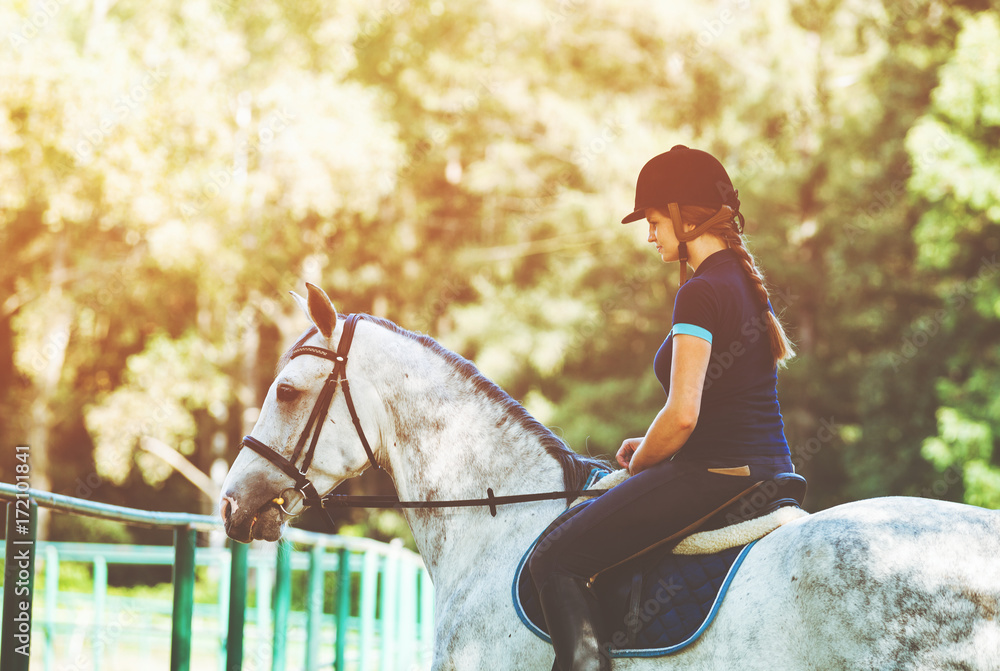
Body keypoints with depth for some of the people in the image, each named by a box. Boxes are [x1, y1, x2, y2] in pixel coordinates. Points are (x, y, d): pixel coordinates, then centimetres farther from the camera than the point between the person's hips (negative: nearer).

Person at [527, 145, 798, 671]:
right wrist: (652, 446, 15)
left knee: (555, 561, -6)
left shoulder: (700, 292, -15)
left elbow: (683, 414, -21)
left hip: (715, 474, -10)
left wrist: (637, 465, -4)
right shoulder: (746, 283, 15)